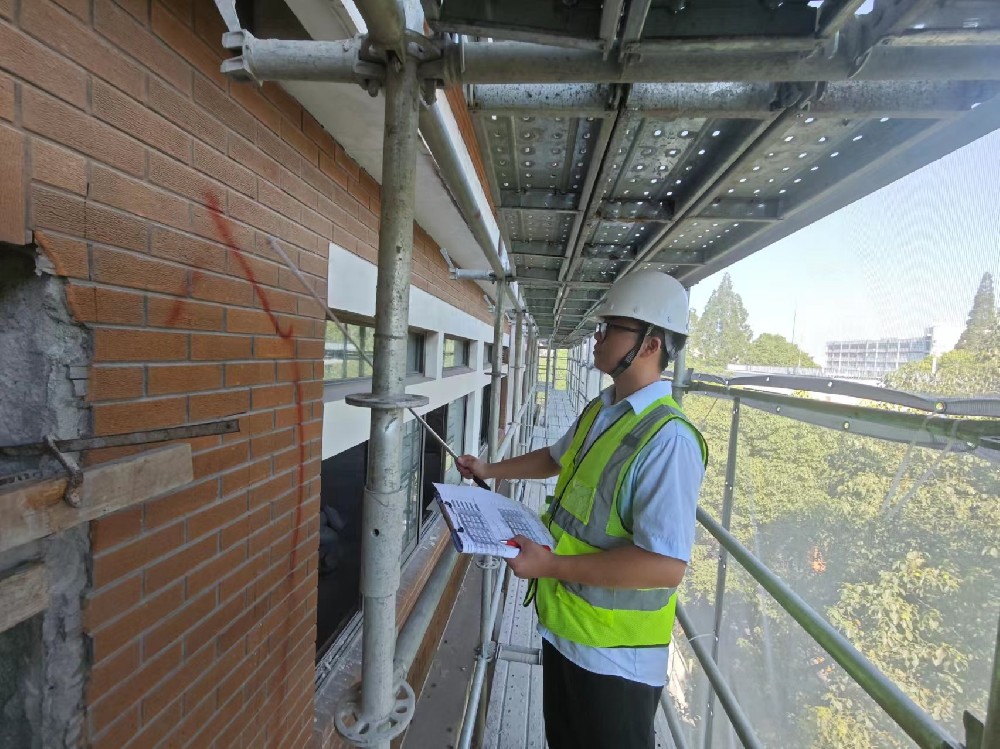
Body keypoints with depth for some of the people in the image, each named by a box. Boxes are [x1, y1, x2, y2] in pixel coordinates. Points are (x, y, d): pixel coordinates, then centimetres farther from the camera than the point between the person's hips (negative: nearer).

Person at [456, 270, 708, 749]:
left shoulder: (667, 440, -29)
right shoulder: (597, 411, 0)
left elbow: (666, 566, -32)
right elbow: (558, 458, 17)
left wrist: (552, 565, -28)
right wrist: (491, 470, 18)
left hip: (614, 652, -8)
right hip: (564, 624, 8)